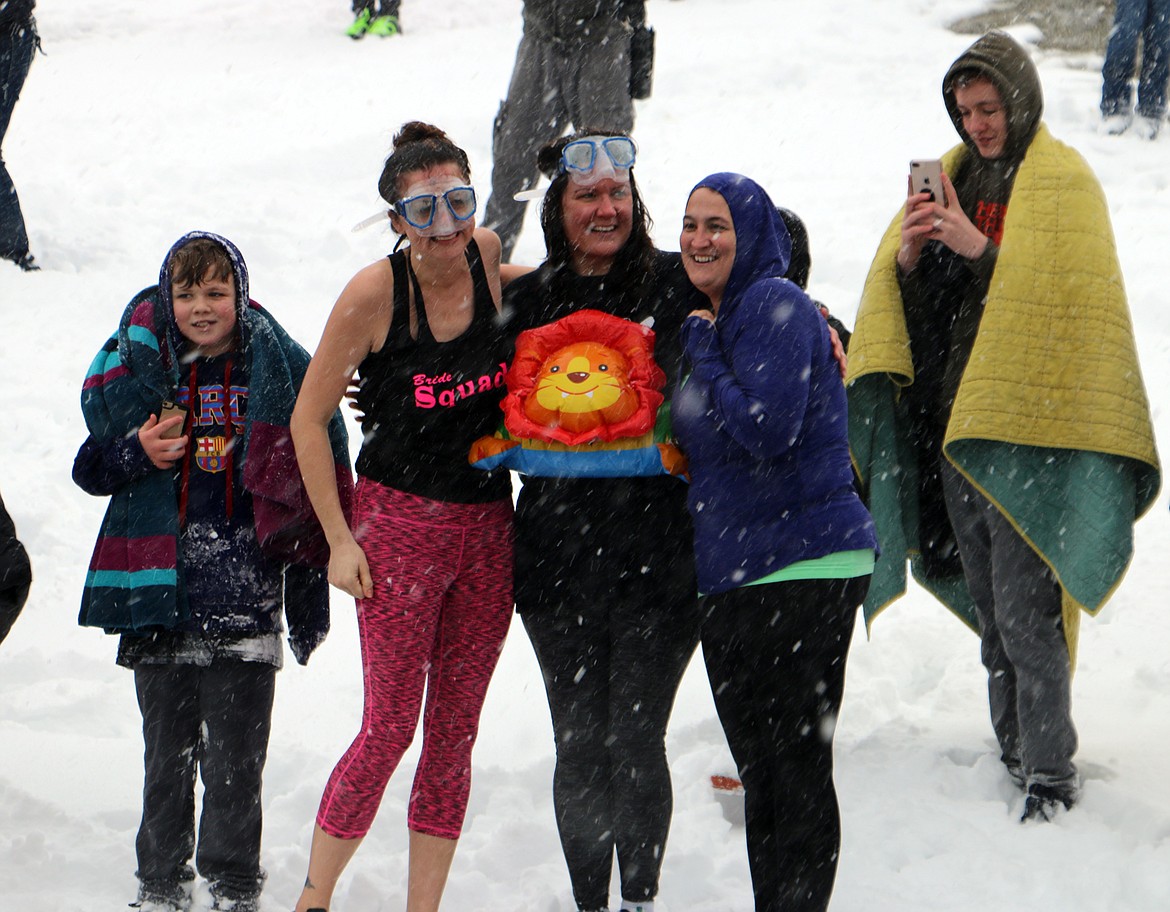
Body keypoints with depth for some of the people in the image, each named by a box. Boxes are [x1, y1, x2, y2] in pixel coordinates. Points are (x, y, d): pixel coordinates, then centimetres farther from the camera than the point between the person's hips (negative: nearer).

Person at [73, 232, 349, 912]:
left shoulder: (282, 372, 0)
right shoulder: (142, 365, 6)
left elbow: (318, 487, 4)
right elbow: (94, 468, 12)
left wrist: (310, 586, 1)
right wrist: (137, 454, -10)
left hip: (244, 597, -2)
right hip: (158, 594, 2)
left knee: (235, 760, 0)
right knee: (167, 754, 11)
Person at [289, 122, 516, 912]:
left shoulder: (490, 258, -1)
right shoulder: (376, 292, -13)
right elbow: (309, 419, -6)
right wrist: (339, 539, -9)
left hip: (489, 527, 5)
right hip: (401, 521, -5)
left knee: (456, 730, 7)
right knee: (390, 727, -5)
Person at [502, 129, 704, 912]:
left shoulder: (678, 286, 1)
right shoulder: (529, 302, 8)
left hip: (659, 547, -2)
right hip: (560, 551, 2)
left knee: (636, 740, -4)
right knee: (580, 744, 5)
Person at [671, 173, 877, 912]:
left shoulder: (776, 305, -12)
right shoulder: (714, 318, 17)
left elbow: (768, 433, -23)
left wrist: (702, 354, -14)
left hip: (801, 569, -10)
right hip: (732, 575, 10)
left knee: (797, 769, -4)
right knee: (759, 769, 15)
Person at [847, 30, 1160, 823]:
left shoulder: (1063, 180, -5)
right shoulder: (953, 174, 15)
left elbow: (1065, 290, -18)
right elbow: (903, 297, 13)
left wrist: (979, 248, -23)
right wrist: (907, 258, -8)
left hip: (1028, 426, -7)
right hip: (953, 418, 7)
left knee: (1025, 612, -10)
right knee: (989, 609, 12)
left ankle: (1052, 775, -4)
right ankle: (1015, 752, 21)